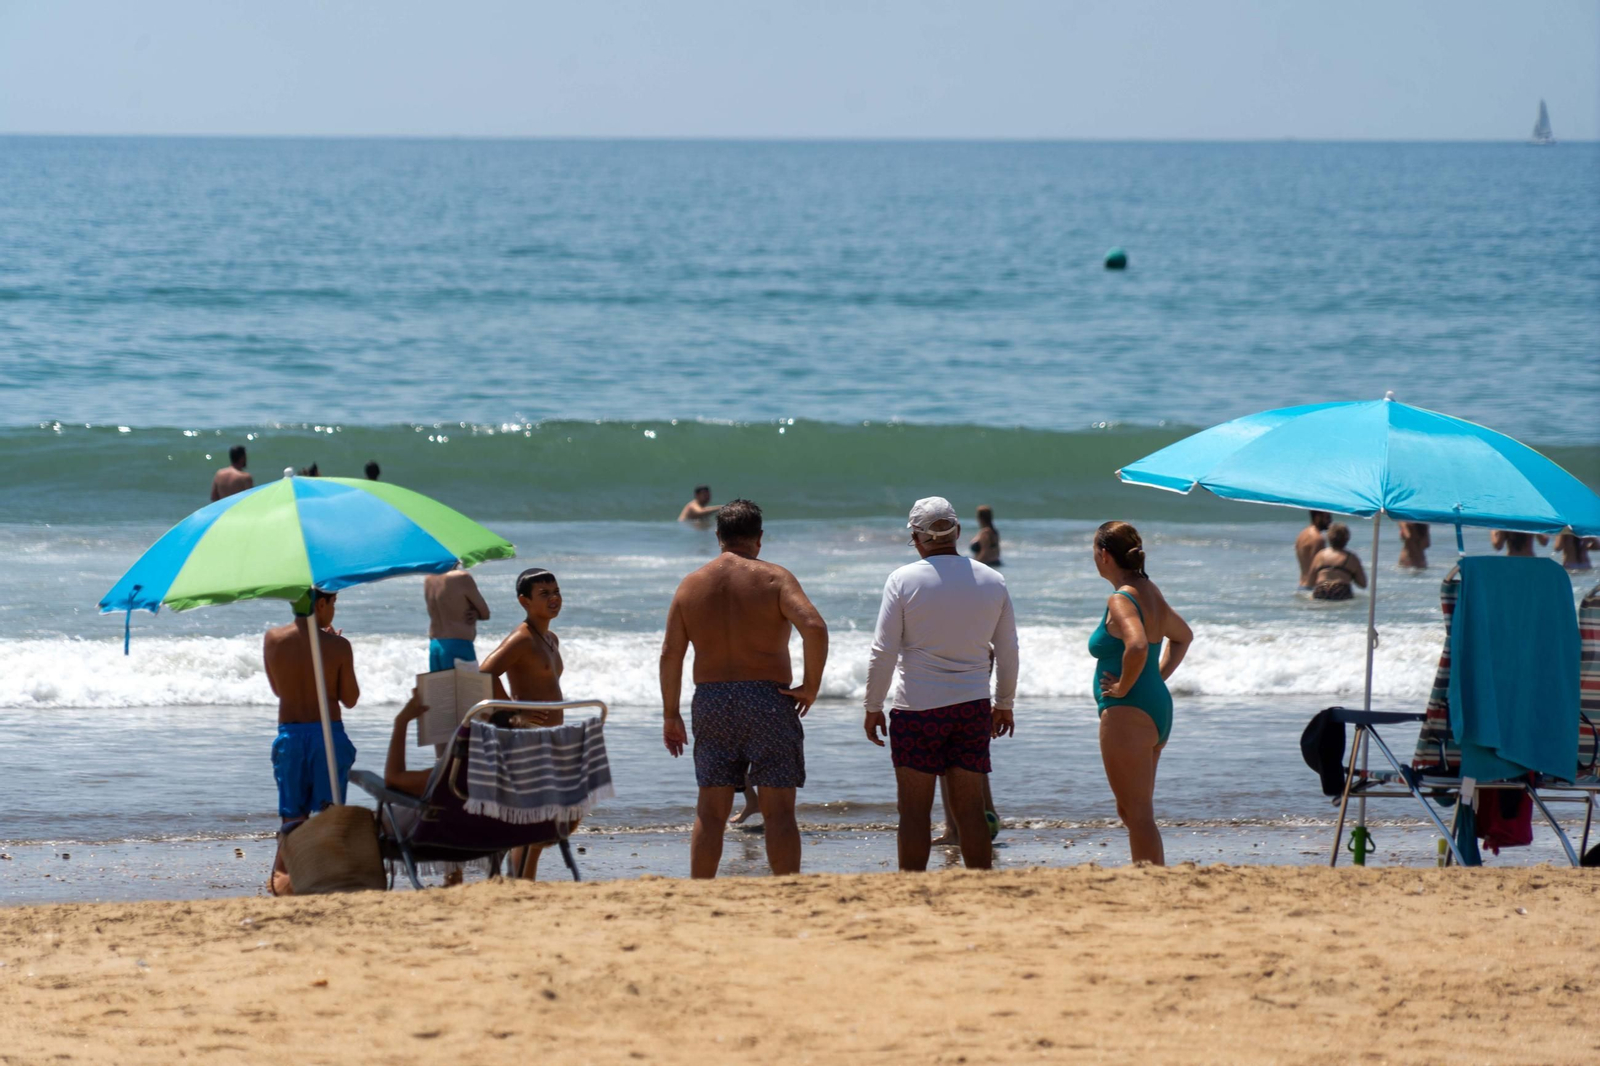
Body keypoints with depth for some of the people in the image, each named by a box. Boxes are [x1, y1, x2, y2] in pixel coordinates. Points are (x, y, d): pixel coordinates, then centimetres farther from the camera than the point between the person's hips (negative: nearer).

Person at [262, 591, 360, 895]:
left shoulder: (273, 640, -1)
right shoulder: (338, 646, -8)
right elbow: (350, 699, 1)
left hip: (289, 733, 2)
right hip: (328, 734, -2)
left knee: (292, 817, 8)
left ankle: (283, 878, -2)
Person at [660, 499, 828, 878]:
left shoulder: (692, 584, 8)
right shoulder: (773, 578, -3)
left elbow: (670, 654, 5)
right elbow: (815, 628, -18)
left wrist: (671, 715, 12)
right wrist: (811, 686, -7)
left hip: (711, 702, 3)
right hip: (768, 701, -3)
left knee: (709, 812, 8)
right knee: (778, 810, -2)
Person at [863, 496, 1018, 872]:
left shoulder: (904, 580, -7)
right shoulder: (992, 581, 4)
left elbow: (883, 651, -7)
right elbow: (1007, 651, 12)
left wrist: (872, 707, 3)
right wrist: (1005, 704, 25)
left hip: (917, 709, -3)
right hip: (974, 707, 3)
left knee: (914, 812, 1)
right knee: (970, 810, 7)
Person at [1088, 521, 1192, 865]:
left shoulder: (1121, 600, -16)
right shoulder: (1150, 592, 13)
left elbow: (1137, 645, -34)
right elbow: (1183, 635, 29)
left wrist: (1123, 687, -20)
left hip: (1127, 713, -10)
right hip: (1158, 708, 10)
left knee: (1138, 814, -7)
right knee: (1133, 811, 17)